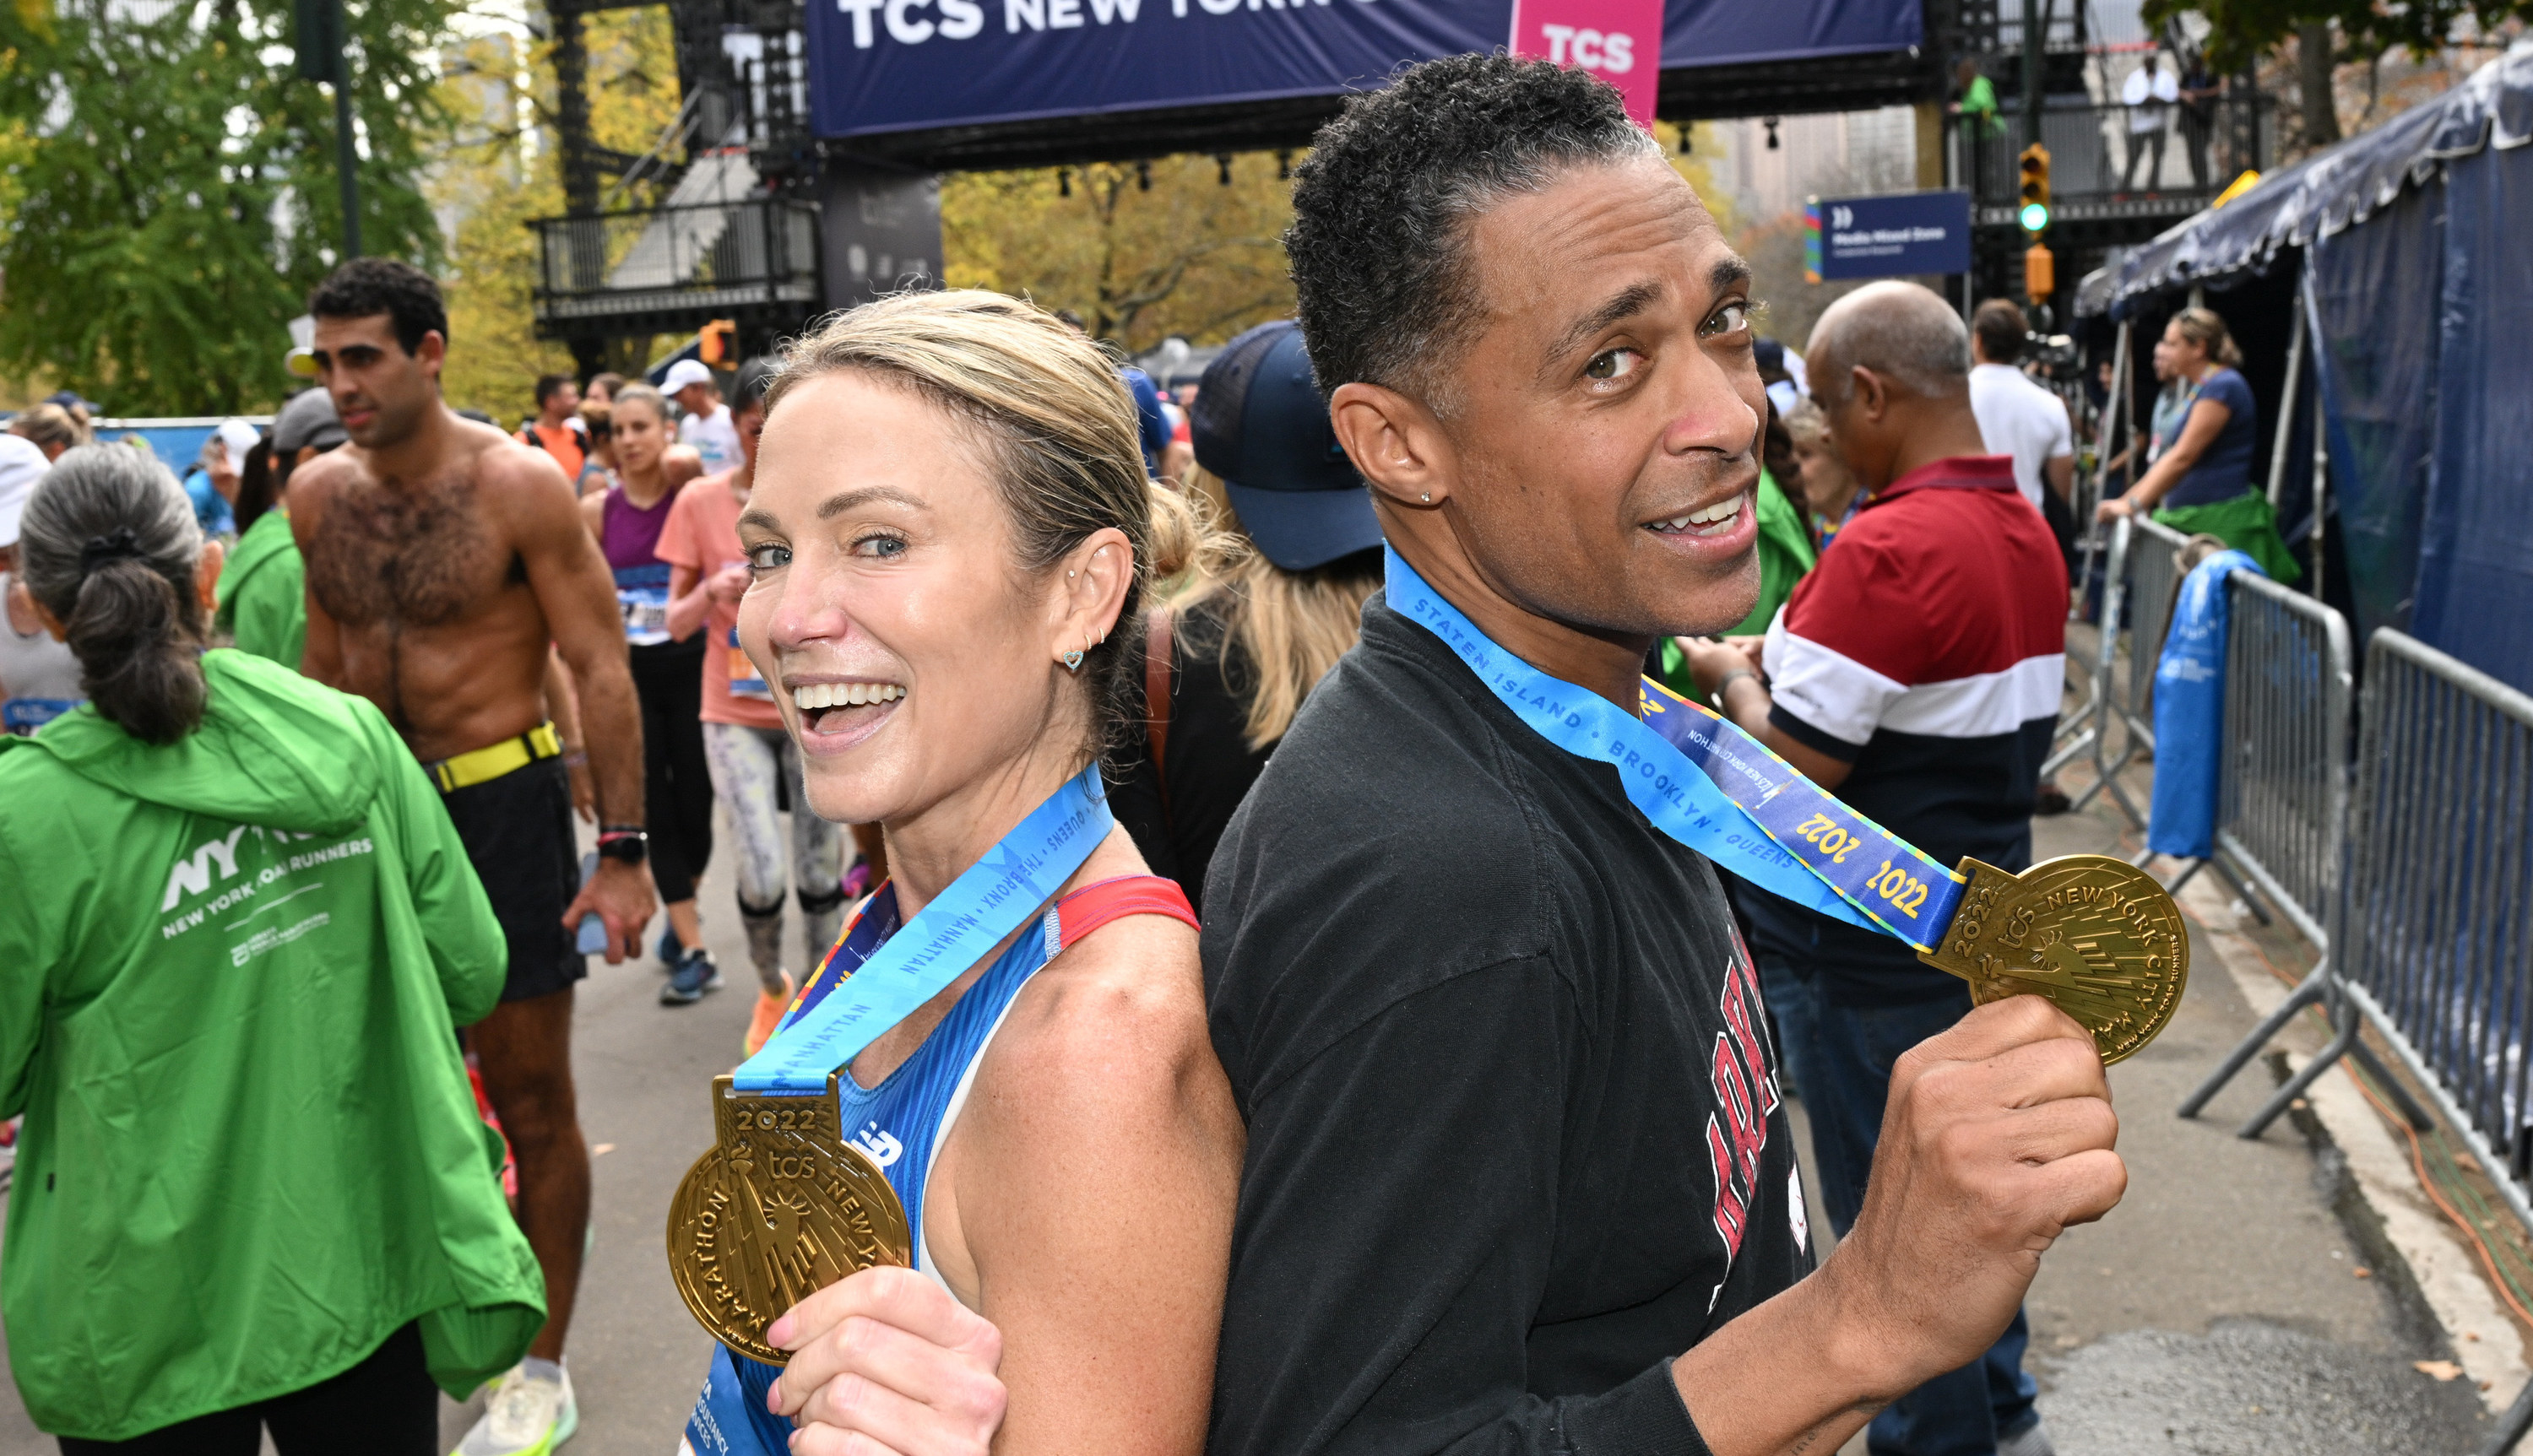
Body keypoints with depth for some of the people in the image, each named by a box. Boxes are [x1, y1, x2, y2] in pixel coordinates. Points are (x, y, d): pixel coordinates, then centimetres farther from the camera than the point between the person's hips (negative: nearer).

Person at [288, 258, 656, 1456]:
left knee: (532, 1103, 5)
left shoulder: (517, 485, -12)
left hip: (500, 805, -5)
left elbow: (602, 669, -13)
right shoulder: (318, 492, 4)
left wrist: (622, 851, -17)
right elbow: (323, 665, 15)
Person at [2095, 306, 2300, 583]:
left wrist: (2133, 505, -22)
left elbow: (2183, 457, -18)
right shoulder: (2197, 389, 20)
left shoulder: (2222, 387, -10)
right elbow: (2170, 458, 23)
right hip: (2189, 520, 9)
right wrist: (2129, 500, 16)